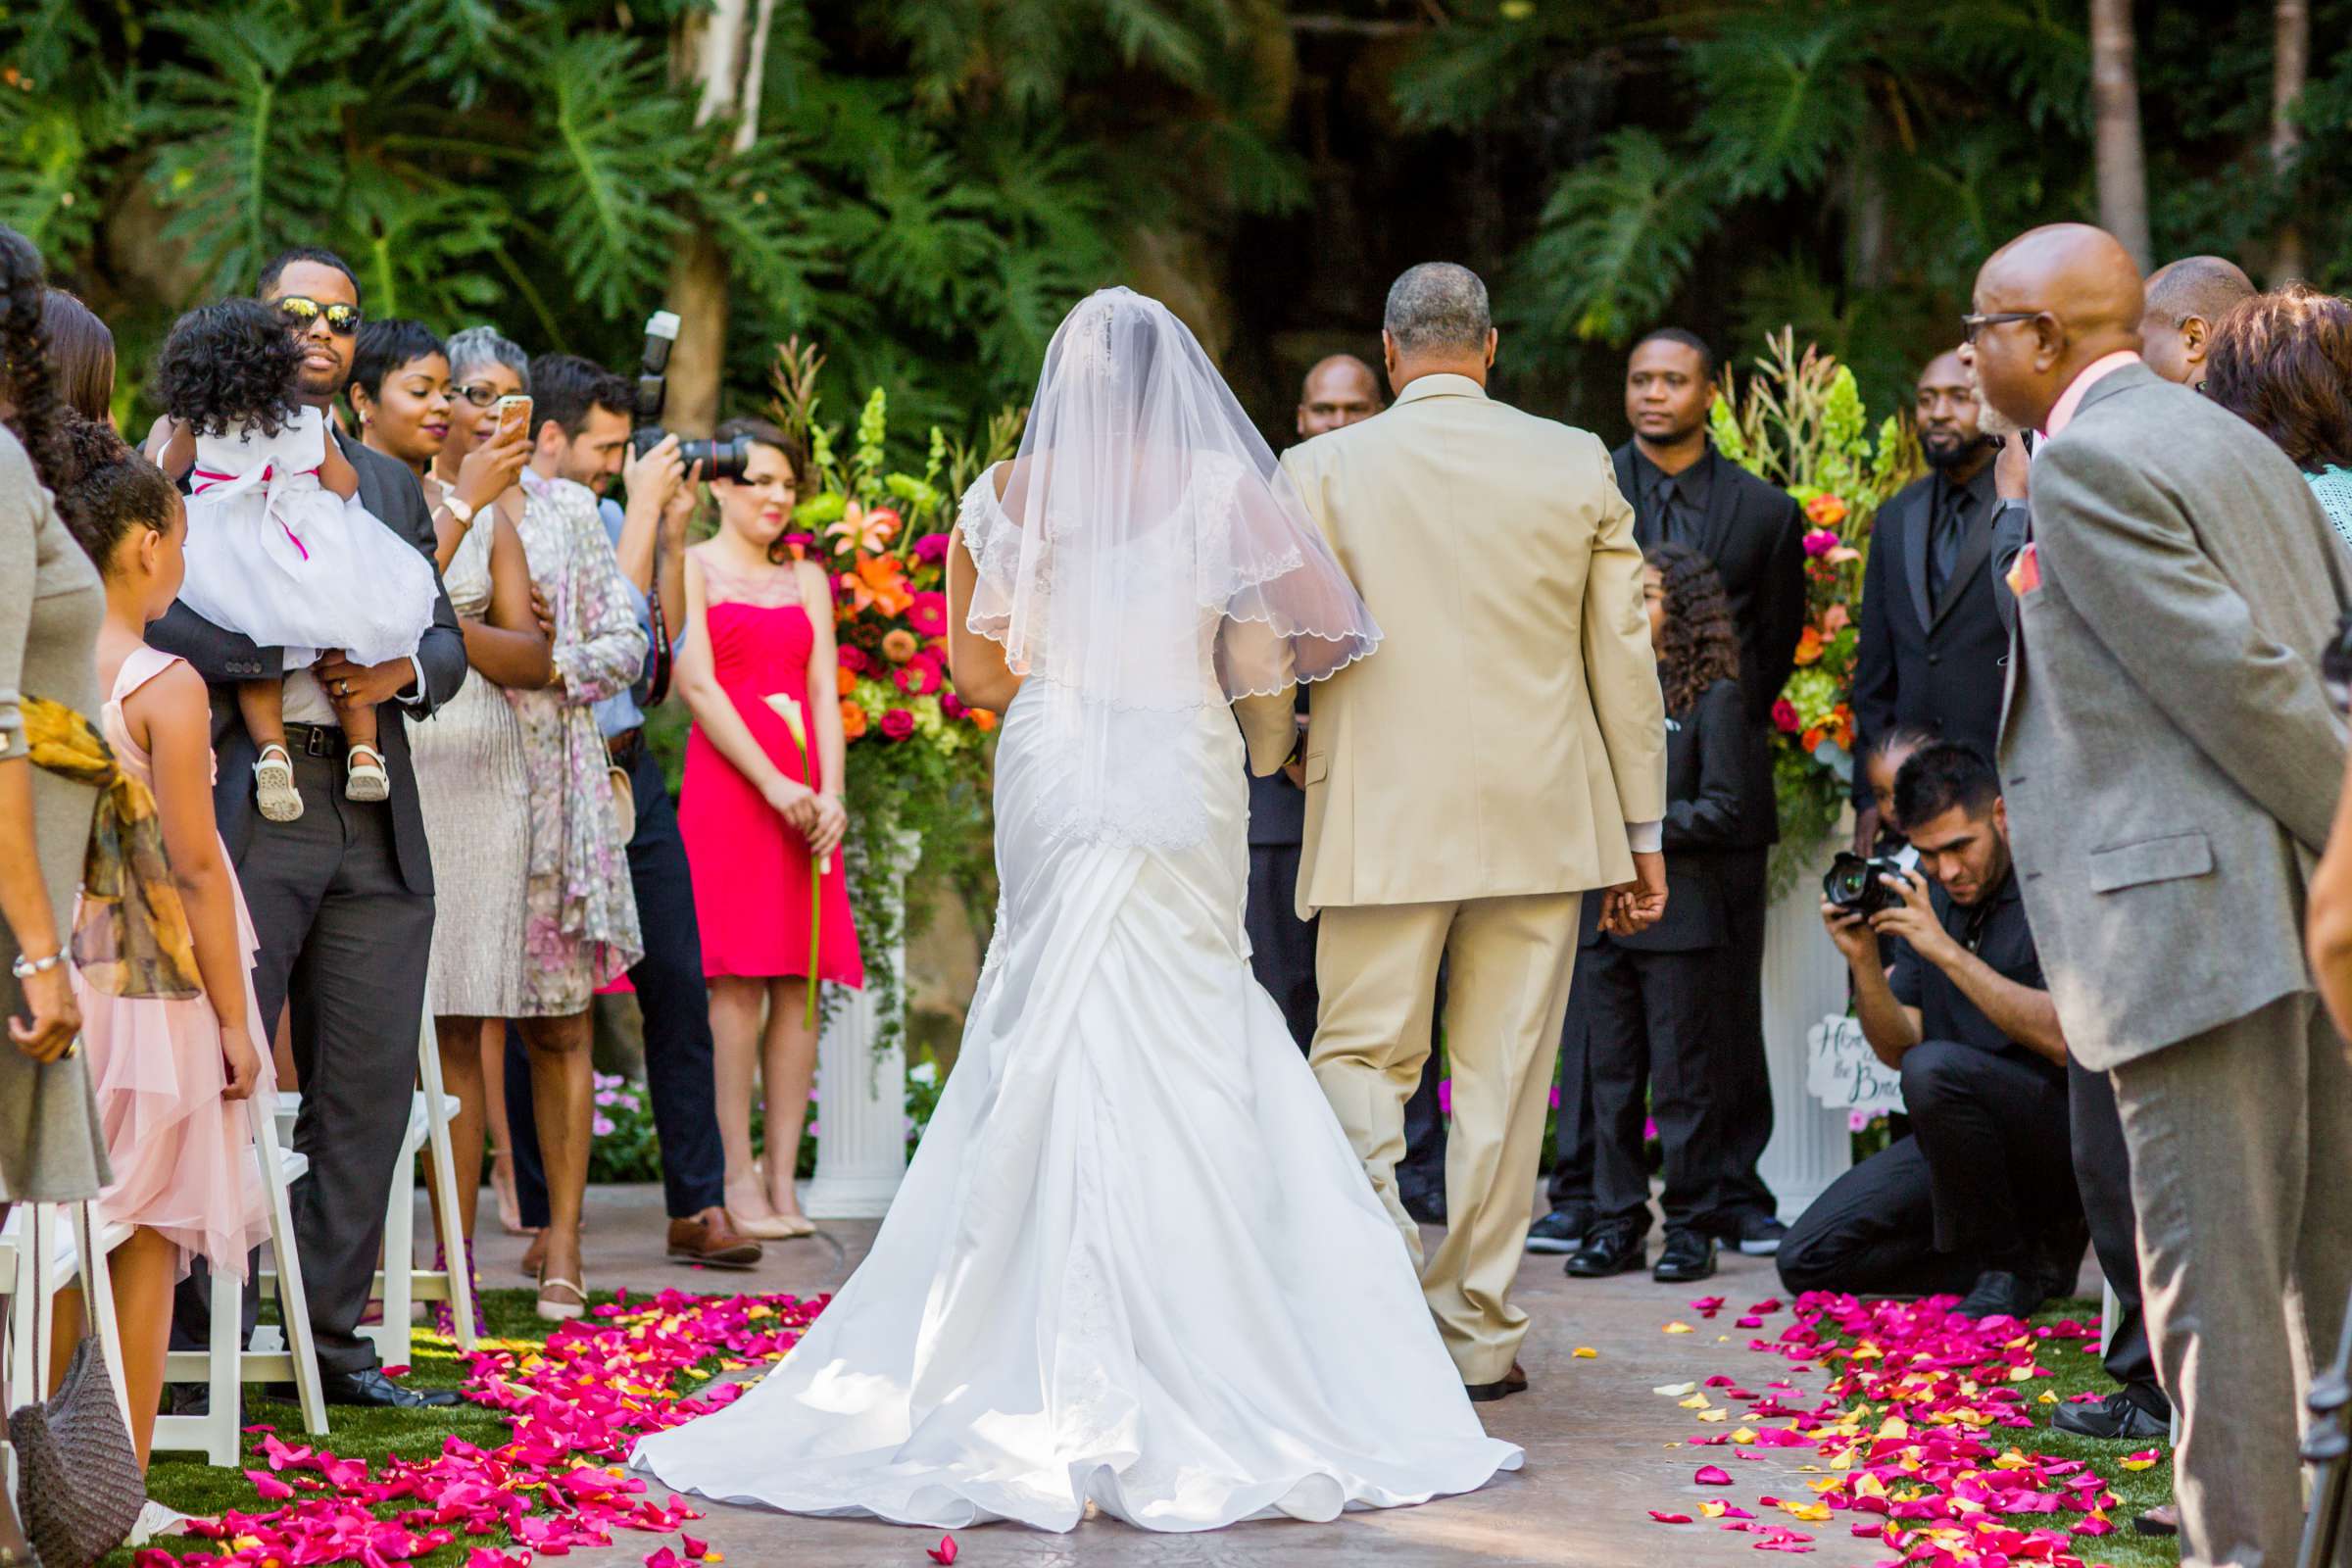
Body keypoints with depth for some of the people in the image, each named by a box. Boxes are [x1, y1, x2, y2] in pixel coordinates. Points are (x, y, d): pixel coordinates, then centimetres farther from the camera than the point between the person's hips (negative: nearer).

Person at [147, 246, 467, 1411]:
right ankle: (199, 1344, 4)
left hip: (375, 826, 6)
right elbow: (158, 619, -13)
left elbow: (446, 636, 19)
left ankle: (334, 1334, 15)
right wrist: (302, 653, -16)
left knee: (369, 1085, 6)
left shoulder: (390, 484, 21)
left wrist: (403, 672, -3)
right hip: (240, 816, -6)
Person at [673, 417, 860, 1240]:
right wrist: (771, 783, -13)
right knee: (736, 983, -9)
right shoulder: (691, 568, 5)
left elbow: (825, 690, 10)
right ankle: (738, 1181, -8)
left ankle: (783, 1179, 1)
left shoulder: (807, 579, 19)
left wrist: (830, 793, -5)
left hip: (803, 793, 5)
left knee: (799, 985, 0)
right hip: (725, 785, -5)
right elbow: (697, 684, -5)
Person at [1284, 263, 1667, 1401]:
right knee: (1504, 1074, 9)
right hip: (1541, 819, 2)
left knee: (1362, 1058, 5)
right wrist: (1641, 829, 11)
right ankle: (1478, 1336, 13)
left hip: (1385, 816, -2)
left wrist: (1284, 751, 21)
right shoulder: (1577, 465, 3)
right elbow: (1624, 657, 5)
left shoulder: (1325, 470, -3)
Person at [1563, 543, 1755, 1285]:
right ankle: (1618, 1221, 13)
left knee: (1682, 1077, -1)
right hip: (1602, 910, 5)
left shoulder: (1712, 697, -2)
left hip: (1677, 911, -5)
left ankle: (1690, 1225, 6)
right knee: (1611, 1076, 7)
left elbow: (1721, 808, -6)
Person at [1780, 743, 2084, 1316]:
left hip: (2062, 1133, -7)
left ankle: (2011, 1268, -15)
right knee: (1807, 1260, -4)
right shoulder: (1923, 892, 8)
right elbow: (1898, 1048, 8)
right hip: (1959, 1135, 7)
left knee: (1935, 1069, -35)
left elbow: (2061, 1037, -25)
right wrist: (1864, 963, -10)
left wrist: (1947, 950, -25)